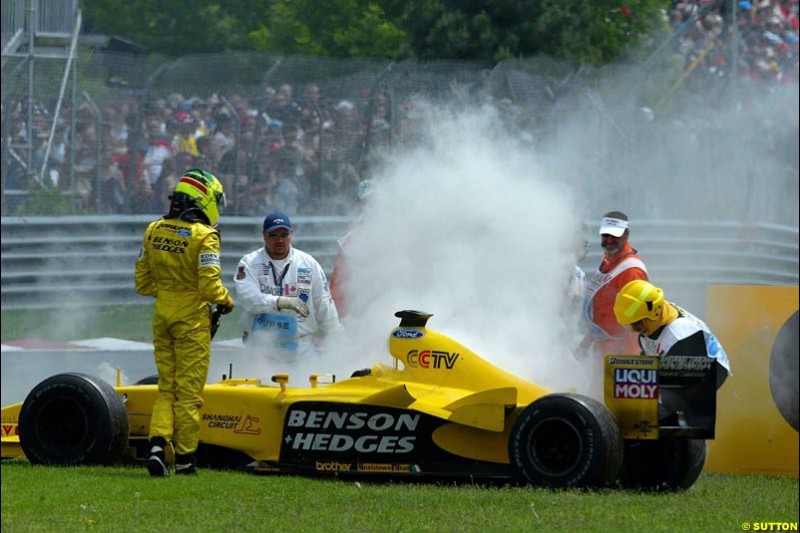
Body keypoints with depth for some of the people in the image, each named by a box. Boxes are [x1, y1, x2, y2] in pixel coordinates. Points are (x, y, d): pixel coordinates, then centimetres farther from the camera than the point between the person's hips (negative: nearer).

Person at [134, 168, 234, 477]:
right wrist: (226, 301, -1)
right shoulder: (204, 235, -15)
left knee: (166, 387, 14)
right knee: (189, 390, 4)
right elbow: (209, 285, -19)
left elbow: (143, 283, 8)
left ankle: (158, 443, -4)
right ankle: (185, 457, 9)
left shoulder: (154, 231, 3)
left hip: (162, 315, 5)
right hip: (192, 319, -5)